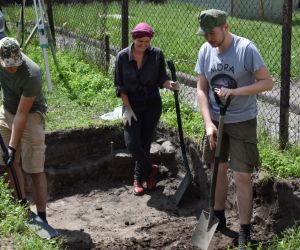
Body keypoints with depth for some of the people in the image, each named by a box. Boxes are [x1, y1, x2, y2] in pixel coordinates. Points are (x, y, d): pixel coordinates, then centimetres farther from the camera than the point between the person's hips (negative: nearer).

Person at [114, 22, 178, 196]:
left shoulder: (157, 54, -8)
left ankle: (139, 178, 25)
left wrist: (170, 84, -26)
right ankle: (150, 169, 16)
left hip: (152, 103, 0)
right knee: (132, 144, -10)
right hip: (132, 104, 0)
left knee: (145, 143, 3)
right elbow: (119, 85, -4)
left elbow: (161, 79, -4)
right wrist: (127, 108, -9)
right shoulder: (123, 56, -9)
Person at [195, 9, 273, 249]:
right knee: (218, 169, 14)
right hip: (216, 121, 5)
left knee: (242, 176, -4)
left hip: (242, 122, -4)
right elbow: (201, 89, 0)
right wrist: (208, 123, -11)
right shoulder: (205, 51, -3)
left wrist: (234, 91, -26)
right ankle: (219, 217, 32)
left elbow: (268, 82, -16)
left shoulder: (246, 48, -17)